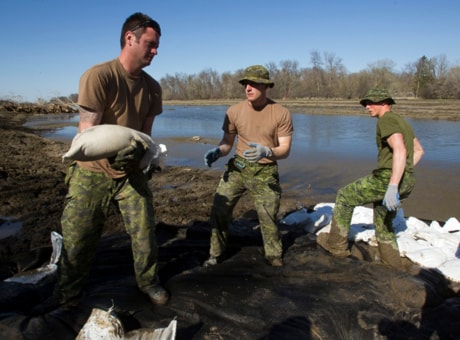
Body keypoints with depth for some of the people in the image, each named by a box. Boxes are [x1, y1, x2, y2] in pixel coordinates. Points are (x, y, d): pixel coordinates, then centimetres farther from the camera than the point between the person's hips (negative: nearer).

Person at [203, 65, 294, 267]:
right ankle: (217, 254, 16)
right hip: (238, 167, 2)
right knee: (219, 209, -5)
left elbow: (285, 150, -11)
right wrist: (217, 152, -20)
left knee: (268, 218, 3)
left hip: (265, 172, -1)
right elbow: (227, 142, 3)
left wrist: (266, 152, -32)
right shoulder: (234, 111, -5)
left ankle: (274, 257, 29)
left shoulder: (281, 113, -10)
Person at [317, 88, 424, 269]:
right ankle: (392, 265, 30)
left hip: (388, 179, -9)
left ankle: (337, 244, 16)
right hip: (406, 183, 9)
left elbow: (400, 151, -27)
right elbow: (418, 150, 30)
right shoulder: (401, 122, 20)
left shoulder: (387, 120, -12)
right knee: (383, 224, 24)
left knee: (345, 196, 8)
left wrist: (392, 187, -33)